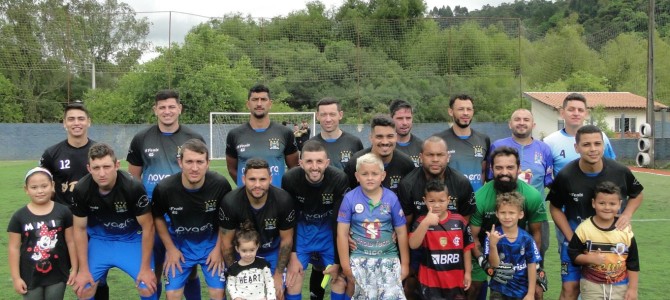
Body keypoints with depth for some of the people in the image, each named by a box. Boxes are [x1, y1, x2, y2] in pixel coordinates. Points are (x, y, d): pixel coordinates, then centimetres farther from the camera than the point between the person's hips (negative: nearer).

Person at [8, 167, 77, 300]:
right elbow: (14, 248, -2)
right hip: (30, 277, 0)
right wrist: (16, 277, -4)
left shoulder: (63, 212, -4)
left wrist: (74, 269, 1)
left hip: (57, 275, 0)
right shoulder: (19, 216, -5)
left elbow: (71, 241, 1)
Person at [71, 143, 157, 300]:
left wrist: (146, 267, -15)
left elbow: (147, 226, -19)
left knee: (148, 287, -12)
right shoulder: (81, 190, -21)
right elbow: (80, 229, -7)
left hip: (131, 239, -2)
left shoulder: (133, 187, -30)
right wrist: (83, 269, -6)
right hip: (98, 239, 2)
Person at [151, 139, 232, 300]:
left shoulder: (220, 184, -25)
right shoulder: (164, 188, -25)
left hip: (211, 242, 0)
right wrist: (170, 249, -3)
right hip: (179, 243, 0)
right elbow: (158, 217, -3)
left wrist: (218, 248, -5)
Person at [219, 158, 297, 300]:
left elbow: (286, 239, -13)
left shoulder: (283, 200, -28)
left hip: (273, 252, 0)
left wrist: (278, 275, -8)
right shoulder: (230, 202, -30)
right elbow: (226, 241, -14)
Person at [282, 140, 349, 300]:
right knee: (294, 274, -7)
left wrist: (338, 260, -13)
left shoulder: (339, 179, -27)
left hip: (330, 229, 0)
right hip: (301, 228, 0)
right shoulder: (290, 179, -25)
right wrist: (292, 255, -12)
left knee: (340, 275, -2)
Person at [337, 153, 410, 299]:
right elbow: (342, 233, -2)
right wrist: (345, 266, -3)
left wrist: (405, 263, 9)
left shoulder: (392, 198, 0)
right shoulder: (350, 198, -4)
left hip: (388, 257, 2)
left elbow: (401, 232, 6)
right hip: (360, 257, -1)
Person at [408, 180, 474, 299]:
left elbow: (466, 248, 5)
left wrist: (467, 273, 6)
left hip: (456, 279, 2)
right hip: (431, 280, -1)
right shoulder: (422, 222, -7)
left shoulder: (459, 221, -3)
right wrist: (426, 223, -32)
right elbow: (413, 245, -22)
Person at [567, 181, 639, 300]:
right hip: (591, 285, -1)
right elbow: (572, 254, -3)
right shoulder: (584, 228, -10)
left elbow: (633, 263, 1)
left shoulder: (625, 230, -6)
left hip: (620, 286, 1)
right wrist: (590, 259, -20)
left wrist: (633, 289, -1)